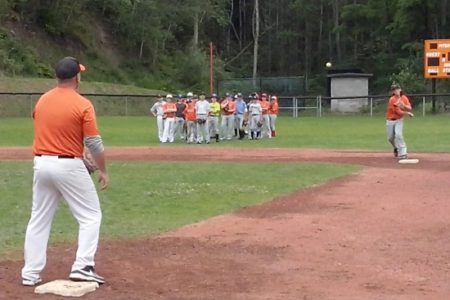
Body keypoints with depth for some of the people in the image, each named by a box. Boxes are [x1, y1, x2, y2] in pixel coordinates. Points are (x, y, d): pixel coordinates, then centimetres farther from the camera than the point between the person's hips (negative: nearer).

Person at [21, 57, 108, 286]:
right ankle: (82, 267, -2)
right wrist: (103, 170, 1)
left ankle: (30, 273, 14)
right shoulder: (83, 105, -12)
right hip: (68, 166, -5)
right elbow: (94, 143, -12)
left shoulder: (42, 101, 6)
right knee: (90, 216, 8)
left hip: (41, 164, 6)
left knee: (39, 219, 13)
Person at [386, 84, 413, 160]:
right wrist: (408, 113, -12)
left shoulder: (404, 98, -3)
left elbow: (410, 109, -10)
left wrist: (404, 106, -30)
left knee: (398, 134, -21)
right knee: (390, 138, 6)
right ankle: (396, 148, 37)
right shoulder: (392, 100, -17)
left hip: (399, 120, 1)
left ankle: (402, 152, -18)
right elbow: (398, 112, -20)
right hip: (390, 121, -1)